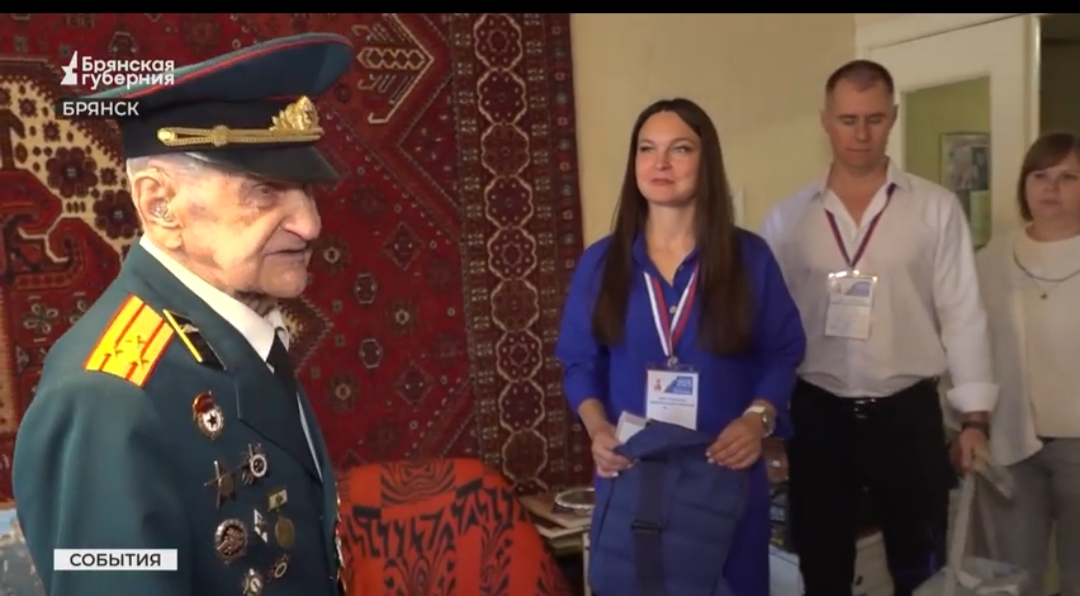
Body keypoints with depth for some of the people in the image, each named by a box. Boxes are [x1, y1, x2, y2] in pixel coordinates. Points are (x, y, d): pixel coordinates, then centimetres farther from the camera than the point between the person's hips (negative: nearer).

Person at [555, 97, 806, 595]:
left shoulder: (750, 258, -1)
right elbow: (580, 363, 4)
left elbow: (783, 352, 3)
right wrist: (597, 428, -12)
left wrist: (757, 418, -14)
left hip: (726, 473, 0)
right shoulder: (600, 262, 1)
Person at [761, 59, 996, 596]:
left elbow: (963, 314, -1)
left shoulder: (936, 208, -2)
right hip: (817, 416, 1)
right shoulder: (787, 217, 0)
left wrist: (975, 417, -2)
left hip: (908, 414, 0)